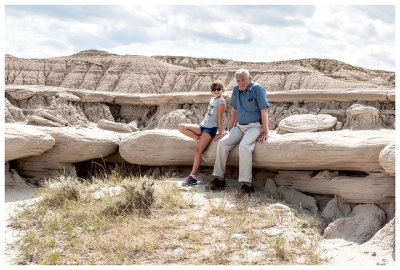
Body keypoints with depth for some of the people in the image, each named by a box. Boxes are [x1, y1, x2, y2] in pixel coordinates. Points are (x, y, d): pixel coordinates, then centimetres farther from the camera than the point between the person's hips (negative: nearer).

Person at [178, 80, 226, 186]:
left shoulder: (221, 101, -5)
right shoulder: (212, 99, 19)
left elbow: (220, 118, -9)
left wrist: (220, 133, -12)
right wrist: (202, 124, 18)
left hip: (211, 128, -8)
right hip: (203, 126, 8)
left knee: (198, 150, -18)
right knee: (181, 127, -10)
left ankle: (193, 176, -18)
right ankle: (199, 139, -7)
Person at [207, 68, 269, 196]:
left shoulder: (257, 89, -10)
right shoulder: (236, 90, 9)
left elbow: (264, 111, -14)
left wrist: (265, 132, -17)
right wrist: (230, 128, 15)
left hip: (255, 126, -6)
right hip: (240, 126, 6)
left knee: (244, 146, -32)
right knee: (222, 143, -15)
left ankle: (247, 184, -34)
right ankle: (219, 179, -12)